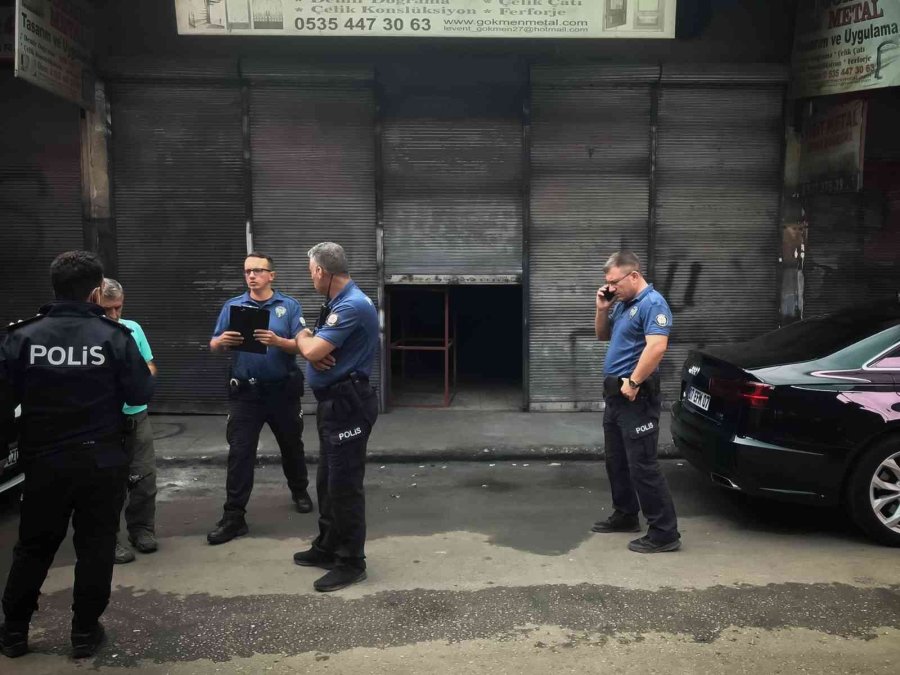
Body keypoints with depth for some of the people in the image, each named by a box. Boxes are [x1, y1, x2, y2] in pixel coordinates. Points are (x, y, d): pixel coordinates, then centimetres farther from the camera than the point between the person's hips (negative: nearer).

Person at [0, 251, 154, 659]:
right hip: (102, 461, -2)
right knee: (95, 547, 11)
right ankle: (85, 633, 19)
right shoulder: (114, 337, -11)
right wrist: (147, 372, 12)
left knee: (33, 546, 19)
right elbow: (141, 395, -7)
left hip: (44, 461, 2)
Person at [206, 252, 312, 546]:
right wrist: (222, 341, -21)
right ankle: (234, 517, 2)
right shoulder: (232, 306, 4)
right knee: (239, 452, -3)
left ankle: (299, 491, 40)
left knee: (291, 445, 17)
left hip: (283, 390, 0)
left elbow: (301, 346, -8)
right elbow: (213, 346, 3)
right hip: (245, 392, 0)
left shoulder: (290, 306, -2)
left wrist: (278, 341, -28)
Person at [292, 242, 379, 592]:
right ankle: (327, 548, 33)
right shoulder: (337, 303, 14)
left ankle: (351, 563, 10)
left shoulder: (352, 305, -21)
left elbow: (312, 350, -24)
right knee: (327, 481, 19)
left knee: (344, 485, -2)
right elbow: (314, 350, 13)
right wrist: (314, 349, -11)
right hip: (333, 402, 11)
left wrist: (303, 338, -1)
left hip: (347, 403, -11)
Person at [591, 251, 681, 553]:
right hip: (615, 394, 10)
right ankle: (625, 516, 33)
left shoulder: (653, 304, -16)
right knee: (616, 461, 19)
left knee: (642, 465, -8)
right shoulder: (623, 303, 13)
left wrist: (633, 383, -23)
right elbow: (603, 336, 24)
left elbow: (656, 347, -28)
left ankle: (664, 533, -2)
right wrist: (602, 309, 6)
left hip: (636, 397, -10)